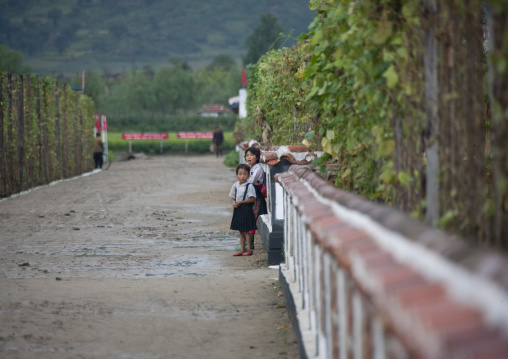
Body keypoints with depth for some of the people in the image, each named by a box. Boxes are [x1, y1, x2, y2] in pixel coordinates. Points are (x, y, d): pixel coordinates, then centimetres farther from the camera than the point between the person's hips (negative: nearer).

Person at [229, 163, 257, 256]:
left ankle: (249, 250, 5)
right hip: (238, 210, 6)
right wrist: (233, 203, -7)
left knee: (245, 231, -3)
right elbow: (232, 197, 15)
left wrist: (240, 202, -18)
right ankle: (242, 250, 18)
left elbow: (252, 199, -15)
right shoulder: (235, 185, 7)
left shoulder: (249, 186, -11)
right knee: (241, 231, 12)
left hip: (246, 209, -6)